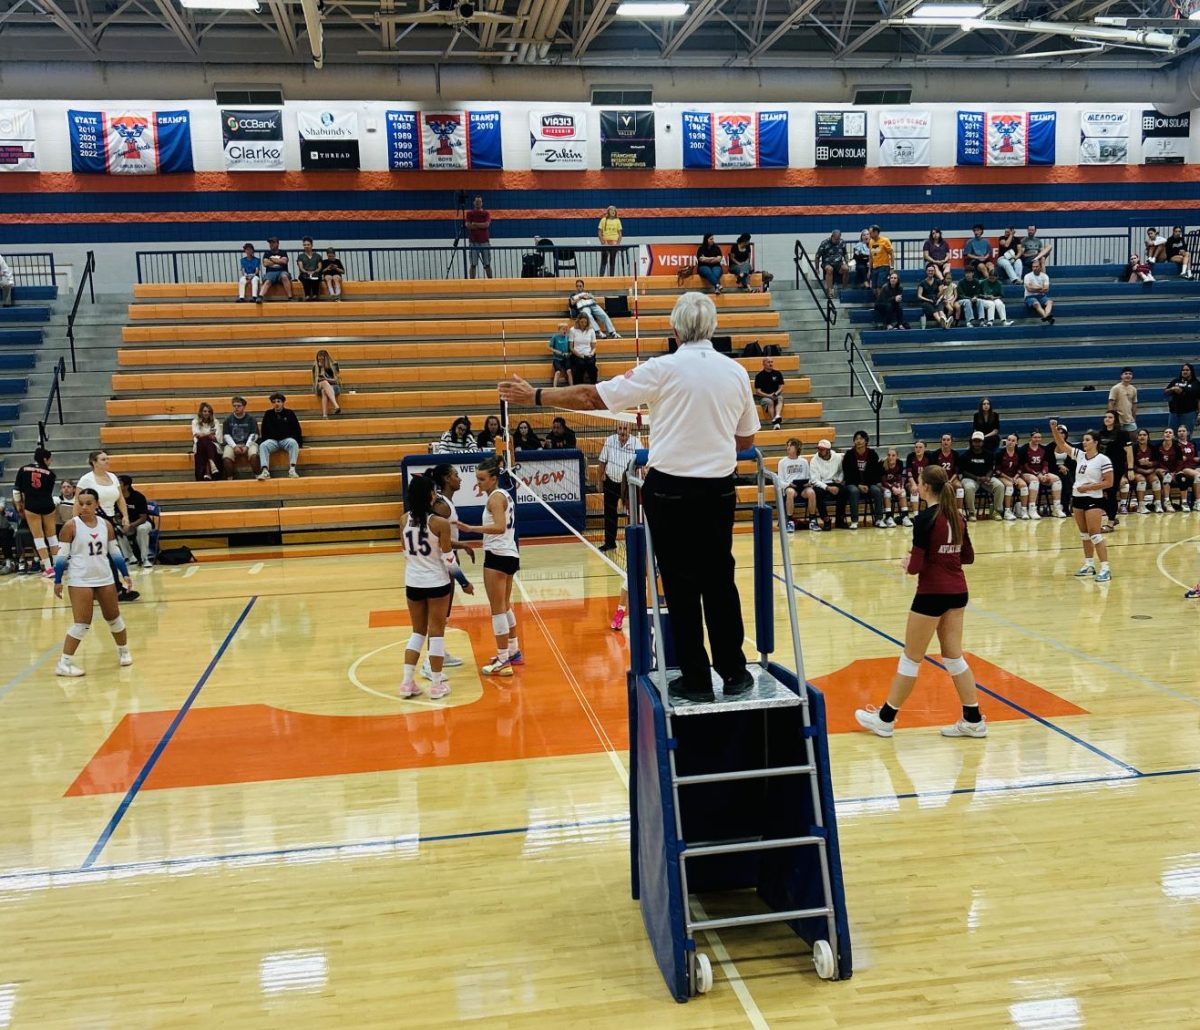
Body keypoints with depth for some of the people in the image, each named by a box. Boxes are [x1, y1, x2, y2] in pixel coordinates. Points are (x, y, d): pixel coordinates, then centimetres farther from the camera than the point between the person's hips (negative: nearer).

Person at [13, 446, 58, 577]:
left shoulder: (23, 470, 2)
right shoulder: (50, 473, 1)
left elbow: (16, 491, 3)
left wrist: (19, 507, 15)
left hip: (31, 507, -1)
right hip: (48, 506, 1)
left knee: (38, 537, 2)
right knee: (52, 535, 13)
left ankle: (48, 567, -3)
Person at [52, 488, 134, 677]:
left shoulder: (106, 525, 2)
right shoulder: (71, 526, -10)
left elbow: (115, 552, 10)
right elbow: (61, 555, -6)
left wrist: (125, 574, 8)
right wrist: (58, 580, -8)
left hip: (105, 579, 5)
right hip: (80, 581, -4)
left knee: (114, 617, 15)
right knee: (82, 623, -10)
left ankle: (124, 651, 34)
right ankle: (63, 663, -2)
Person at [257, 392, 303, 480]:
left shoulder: (289, 413, 10)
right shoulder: (268, 414, 13)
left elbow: (297, 429, 10)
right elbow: (264, 431, 16)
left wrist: (300, 443, 5)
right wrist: (262, 441, 4)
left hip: (287, 439, -1)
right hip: (272, 440, 1)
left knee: (293, 443, -36)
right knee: (263, 446, -31)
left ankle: (292, 469, -39)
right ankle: (265, 471, -41)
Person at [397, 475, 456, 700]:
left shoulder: (405, 519, -3)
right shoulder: (440, 523, -17)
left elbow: (406, 551, 9)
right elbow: (448, 559, -13)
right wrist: (456, 570, 9)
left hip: (413, 583, 4)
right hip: (436, 583, -4)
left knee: (418, 631, 17)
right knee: (436, 633, 7)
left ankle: (407, 682, 14)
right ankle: (437, 685, 13)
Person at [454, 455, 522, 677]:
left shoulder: (495, 497, -14)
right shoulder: (504, 495, 14)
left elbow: (499, 527, -29)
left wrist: (471, 528, -34)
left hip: (498, 556, -10)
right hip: (510, 554, 10)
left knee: (497, 609, -5)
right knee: (505, 606, 21)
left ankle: (503, 662, -1)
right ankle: (513, 652, 31)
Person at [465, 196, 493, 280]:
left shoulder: (486, 213, 9)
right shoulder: (469, 214, 7)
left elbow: (487, 224, -8)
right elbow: (468, 225, -7)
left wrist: (475, 224, -7)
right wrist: (481, 226, -5)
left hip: (485, 241, 1)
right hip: (473, 242, -1)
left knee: (487, 264, 2)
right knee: (473, 264, -3)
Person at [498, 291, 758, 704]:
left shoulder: (663, 369, -8)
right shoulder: (736, 372, 3)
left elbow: (592, 397, -6)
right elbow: (746, 440, 12)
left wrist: (534, 395, 4)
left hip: (670, 490, -3)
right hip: (719, 489, 4)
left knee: (681, 586, 5)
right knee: (720, 581, 12)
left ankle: (695, 679, 11)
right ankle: (734, 673, 19)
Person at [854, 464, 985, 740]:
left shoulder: (925, 519, -17)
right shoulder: (956, 517, 6)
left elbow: (916, 566, -17)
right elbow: (968, 556, 15)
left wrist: (907, 563, 3)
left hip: (932, 595, -7)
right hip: (958, 593, 7)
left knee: (911, 658, 4)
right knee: (954, 657, 15)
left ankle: (885, 719, 16)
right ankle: (973, 720, 16)